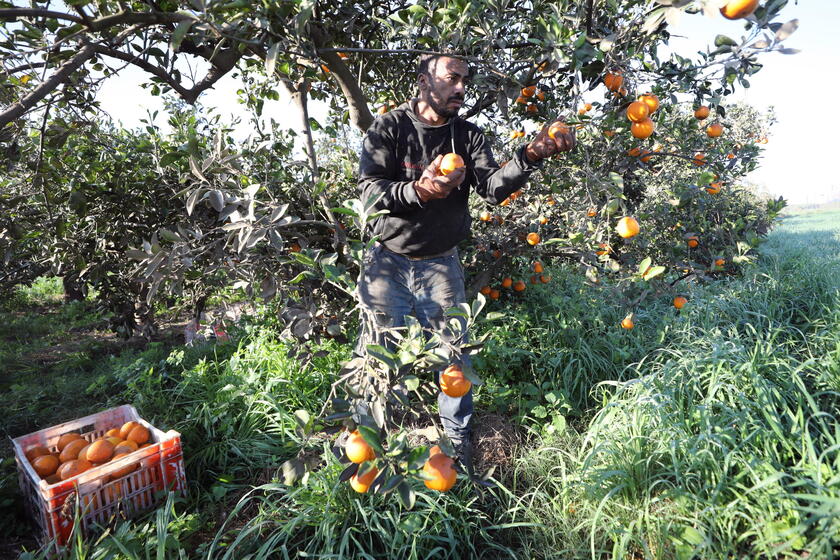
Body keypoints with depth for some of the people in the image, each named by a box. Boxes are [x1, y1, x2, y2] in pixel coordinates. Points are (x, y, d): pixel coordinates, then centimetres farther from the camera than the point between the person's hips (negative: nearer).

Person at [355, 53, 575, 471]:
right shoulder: (388, 129, -6)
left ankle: (458, 439, 27)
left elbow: (493, 188, -10)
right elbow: (369, 191, -18)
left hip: (441, 264, 2)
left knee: (455, 352, 5)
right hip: (388, 262, -2)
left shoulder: (468, 135, 3)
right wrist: (417, 191, -36)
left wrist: (530, 156, -27)